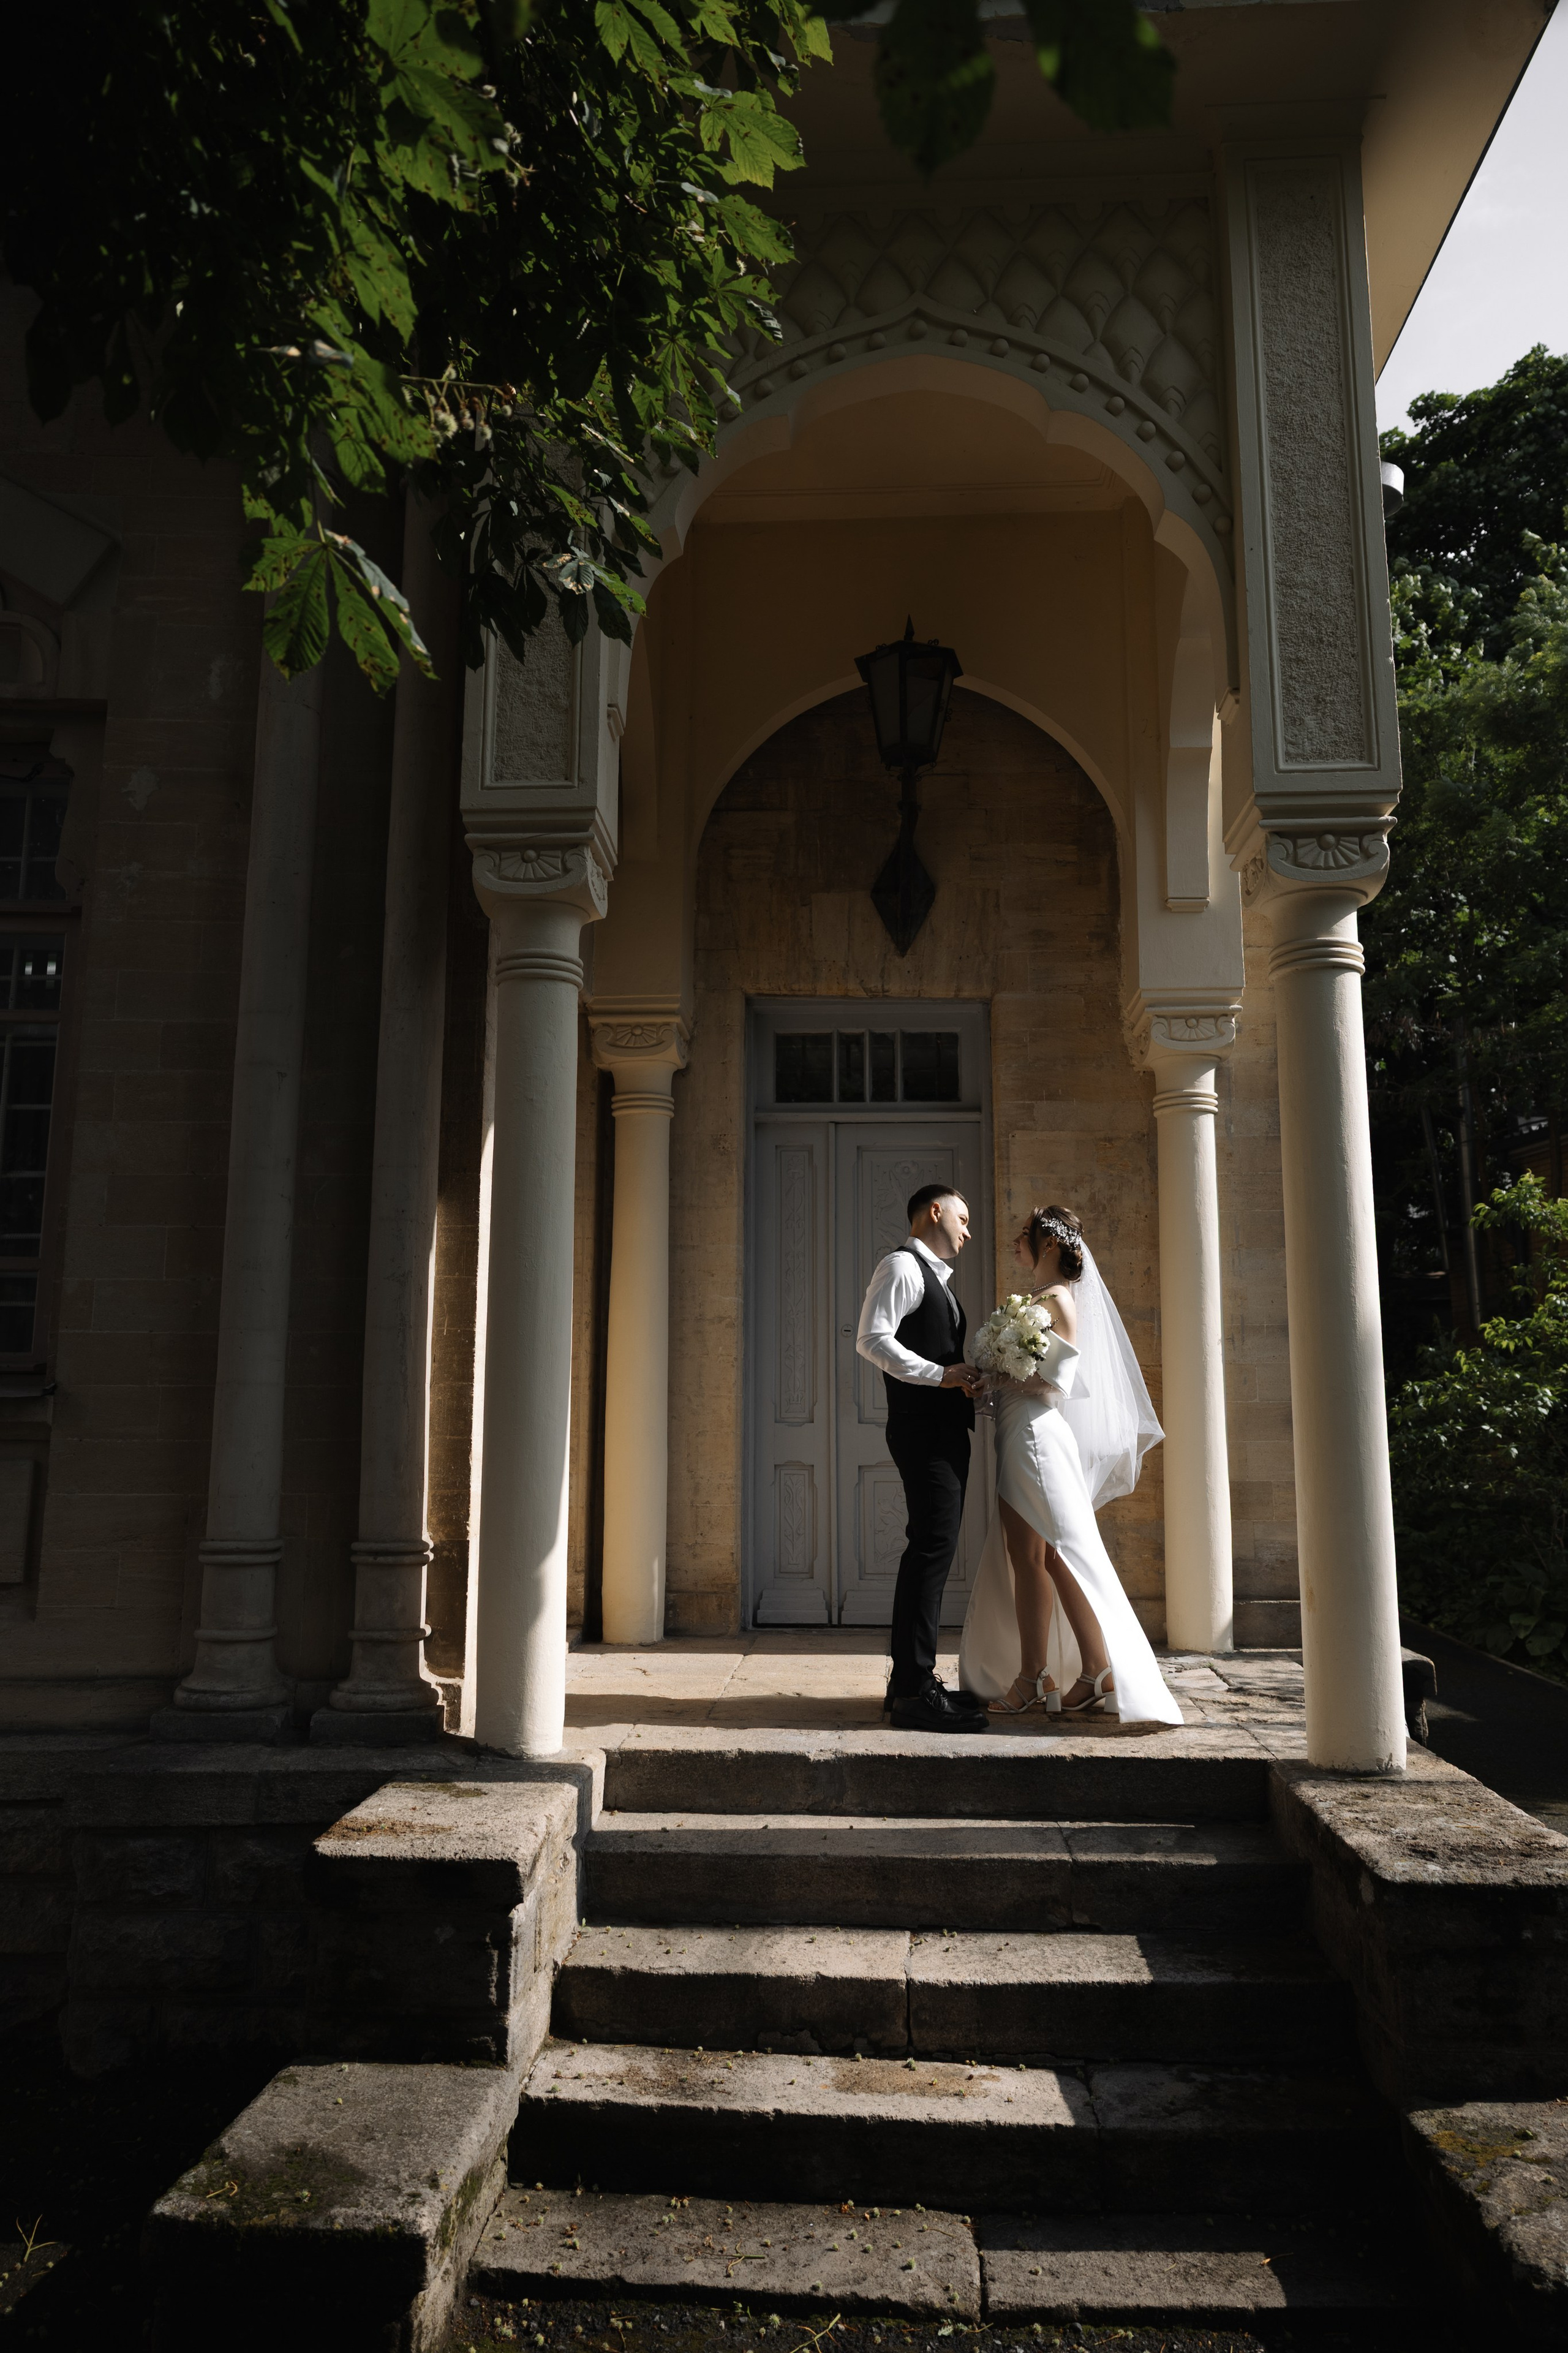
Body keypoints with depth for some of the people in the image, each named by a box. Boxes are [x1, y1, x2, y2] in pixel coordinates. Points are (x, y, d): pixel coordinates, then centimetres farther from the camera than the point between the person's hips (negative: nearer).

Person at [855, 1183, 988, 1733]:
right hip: (922, 1430, -10)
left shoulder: (936, 1277, 25)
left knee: (934, 1549, 11)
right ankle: (915, 1692, -13)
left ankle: (913, 1680, 17)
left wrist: (968, 1378, 10)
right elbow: (872, 1339, -18)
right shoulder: (902, 1266, -6)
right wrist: (941, 1374, -20)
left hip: (947, 1430, 10)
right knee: (933, 1546, -14)